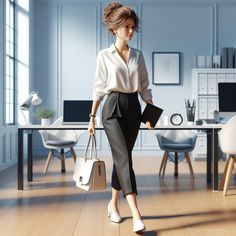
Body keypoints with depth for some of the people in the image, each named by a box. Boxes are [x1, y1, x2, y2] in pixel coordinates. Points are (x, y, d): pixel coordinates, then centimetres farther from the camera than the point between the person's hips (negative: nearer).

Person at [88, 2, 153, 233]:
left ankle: (113, 204, 26)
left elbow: (145, 88, 12)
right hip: (113, 108, -4)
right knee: (124, 158, -14)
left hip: (133, 107, 4)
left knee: (121, 158, 9)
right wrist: (92, 116, -1)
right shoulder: (104, 55, 0)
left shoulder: (138, 55, 10)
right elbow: (99, 88, 1)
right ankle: (136, 214, -17)